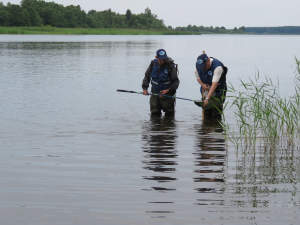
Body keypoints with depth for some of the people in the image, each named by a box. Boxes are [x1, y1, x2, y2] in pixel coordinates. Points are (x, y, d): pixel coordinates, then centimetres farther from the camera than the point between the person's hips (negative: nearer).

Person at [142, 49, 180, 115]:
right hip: (155, 93, 3)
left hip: (167, 94, -3)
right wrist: (145, 88, -3)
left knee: (169, 114, 2)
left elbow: (176, 81, -10)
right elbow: (147, 76, 10)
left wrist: (168, 90, -24)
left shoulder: (170, 66, -15)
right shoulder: (153, 64, -4)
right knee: (154, 114, 7)